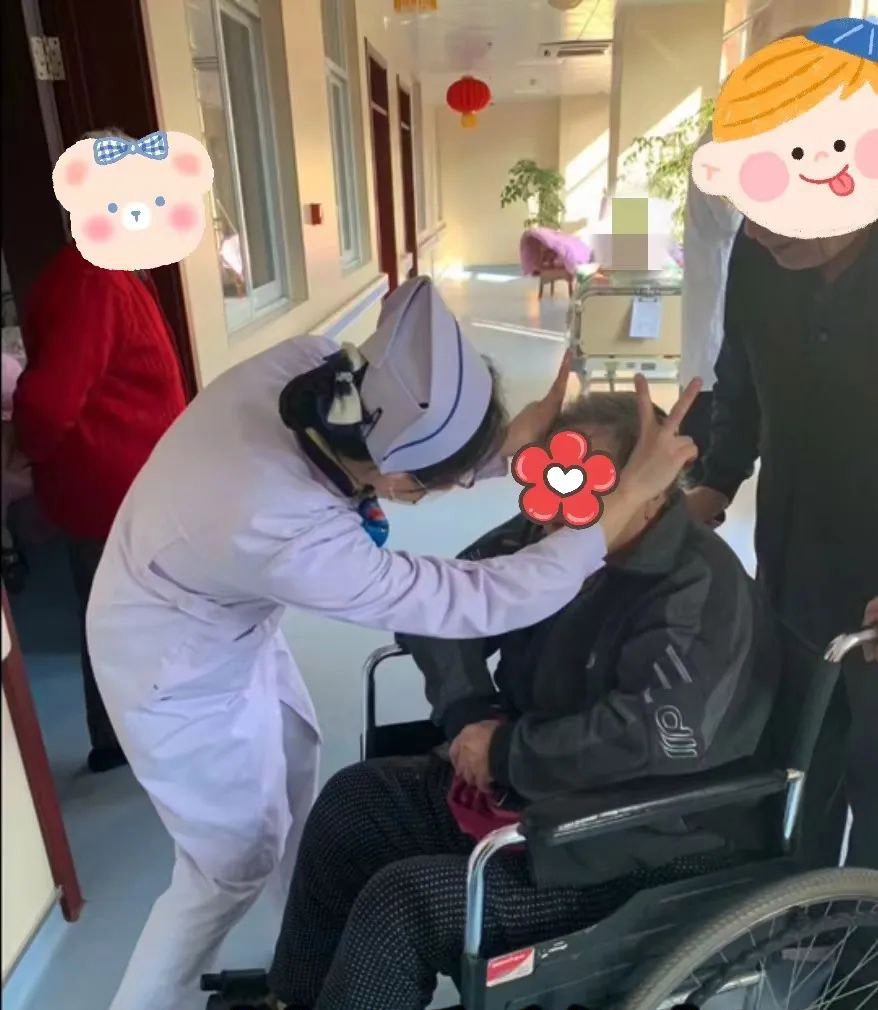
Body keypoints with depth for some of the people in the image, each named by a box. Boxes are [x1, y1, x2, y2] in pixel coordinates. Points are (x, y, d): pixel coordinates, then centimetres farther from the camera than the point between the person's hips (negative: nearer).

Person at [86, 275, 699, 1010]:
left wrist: (512, 439, -22)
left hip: (228, 623, 8)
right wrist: (633, 491, -34)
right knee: (235, 862, 13)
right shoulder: (290, 542, -44)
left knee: (291, 769, 27)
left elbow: (416, 449, -8)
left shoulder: (311, 367, -27)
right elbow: (487, 602, -37)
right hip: (178, 672, -8)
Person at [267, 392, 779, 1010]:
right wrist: (469, 717, -13)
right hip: (517, 784, 8)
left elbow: (647, 742, -37)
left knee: (399, 903, -21)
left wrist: (505, 751, -25)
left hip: (632, 849, -8)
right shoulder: (552, 535, -3)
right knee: (353, 800, 5)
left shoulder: (701, 597, -25)